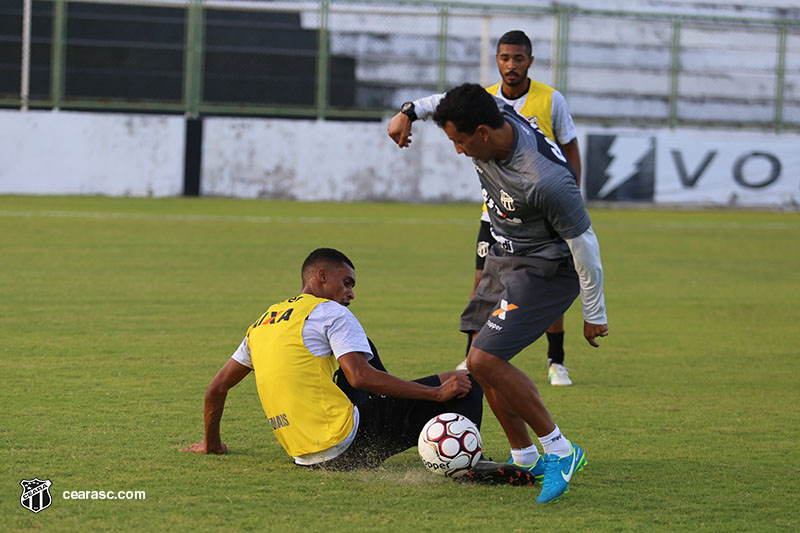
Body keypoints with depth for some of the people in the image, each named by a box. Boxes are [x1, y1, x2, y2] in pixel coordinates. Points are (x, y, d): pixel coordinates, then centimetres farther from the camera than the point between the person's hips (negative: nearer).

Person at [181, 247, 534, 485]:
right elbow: (361, 377, -16)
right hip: (343, 446, -8)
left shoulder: (261, 325, 20)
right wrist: (437, 393, -13)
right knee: (464, 384, -4)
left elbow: (217, 387, 23)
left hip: (306, 456, 8)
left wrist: (211, 444, 39)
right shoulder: (330, 312, -2)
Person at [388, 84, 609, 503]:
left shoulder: (546, 181, -36)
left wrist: (595, 314, -13)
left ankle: (561, 452, -7)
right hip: (505, 258, 9)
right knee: (484, 361, 11)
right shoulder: (495, 112, -14)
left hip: (547, 270, -9)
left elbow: (583, 243, -24)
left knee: (484, 360, -18)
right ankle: (525, 459, 24)